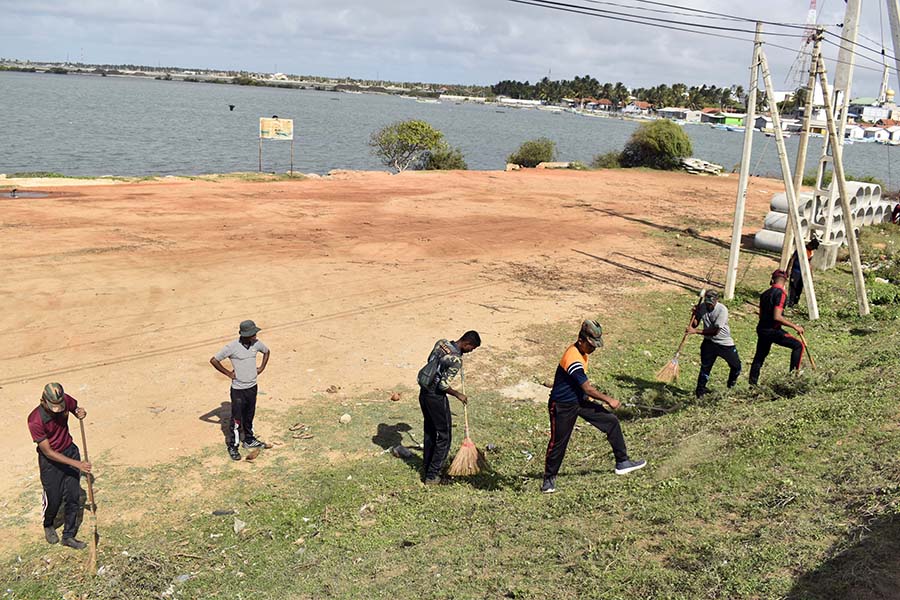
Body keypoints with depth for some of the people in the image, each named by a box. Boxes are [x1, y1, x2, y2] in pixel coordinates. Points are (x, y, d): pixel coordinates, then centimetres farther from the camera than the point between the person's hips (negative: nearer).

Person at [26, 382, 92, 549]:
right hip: (50, 460, -4)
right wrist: (77, 464, -27)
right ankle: (48, 526, 43)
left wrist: (79, 413, -17)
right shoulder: (35, 421, -29)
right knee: (53, 499, 10)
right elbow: (48, 452, -24)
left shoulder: (66, 400, -17)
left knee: (73, 497, 7)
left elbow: (76, 408, 10)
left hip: (70, 452, 4)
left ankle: (68, 536, 23)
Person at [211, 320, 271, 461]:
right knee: (236, 419, 2)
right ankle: (232, 447, 14)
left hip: (252, 387, 5)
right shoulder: (232, 347, -20)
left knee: (249, 416, 19)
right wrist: (228, 373, -12)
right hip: (238, 389, -5)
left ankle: (249, 440, 35)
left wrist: (262, 367, 7)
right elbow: (213, 360, -14)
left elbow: (267, 351, 17)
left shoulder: (256, 344, -4)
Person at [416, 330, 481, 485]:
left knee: (429, 433, 21)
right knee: (443, 437, 6)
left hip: (424, 393, 8)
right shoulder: (456, 360, -23)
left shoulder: (441, 343, -1)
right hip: (436, 398, -8)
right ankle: (432, 476, 10)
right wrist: (458, 395, -7)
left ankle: (426, 470, 31)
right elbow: (443, 385, -23)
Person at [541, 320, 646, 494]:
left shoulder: (581, 351, 0)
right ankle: (549, 478, 21)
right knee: (558, 442, 1)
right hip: (562, 406, -9)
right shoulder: (573, 359, -29)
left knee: (612, 421, 5)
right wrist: (608, 400, -14)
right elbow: (588, 388, -24)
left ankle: (622, 462, 14)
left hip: (580, 401, 9)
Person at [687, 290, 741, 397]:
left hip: (725, 343, -2)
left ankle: (731, 387, 36)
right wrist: (694, 314, -23)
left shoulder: (722, 310, -23)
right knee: (705, 367, -5)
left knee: (736, 366, 10)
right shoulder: (702, 307, -8)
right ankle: (699, 392, 5)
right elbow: (694, 325, -2)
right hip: (709, 342, 2)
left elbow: (715, 331, -27)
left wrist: (695, 331, -32)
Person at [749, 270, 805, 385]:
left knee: (759, 357, 16)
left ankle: (752, 384, 20)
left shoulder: (765, 293, 10)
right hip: (772, 331, -8)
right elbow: (777, 317, -23)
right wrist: (795, 327, -18)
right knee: (798, 345, 2)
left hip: (761, 329, 8)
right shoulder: (781, 293, -15)